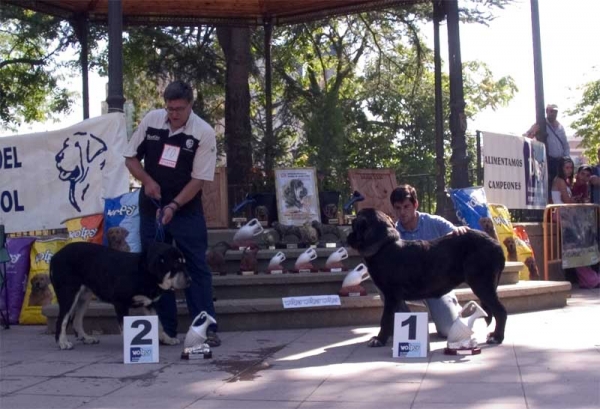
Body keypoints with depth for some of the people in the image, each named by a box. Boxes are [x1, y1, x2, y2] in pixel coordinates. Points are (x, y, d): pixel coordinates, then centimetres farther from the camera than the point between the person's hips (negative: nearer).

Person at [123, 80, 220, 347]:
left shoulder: (204, 133, -13)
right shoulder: (151, 120, -3)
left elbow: (199, 179, -14)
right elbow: (131, 157, 7)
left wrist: (173, 206, -22)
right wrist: (147, 181, -11)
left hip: (186, 209, -4)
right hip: (152, 207, 4)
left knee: (196, 267, -4)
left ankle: (207, 328, 1)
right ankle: (167, 330, 15)